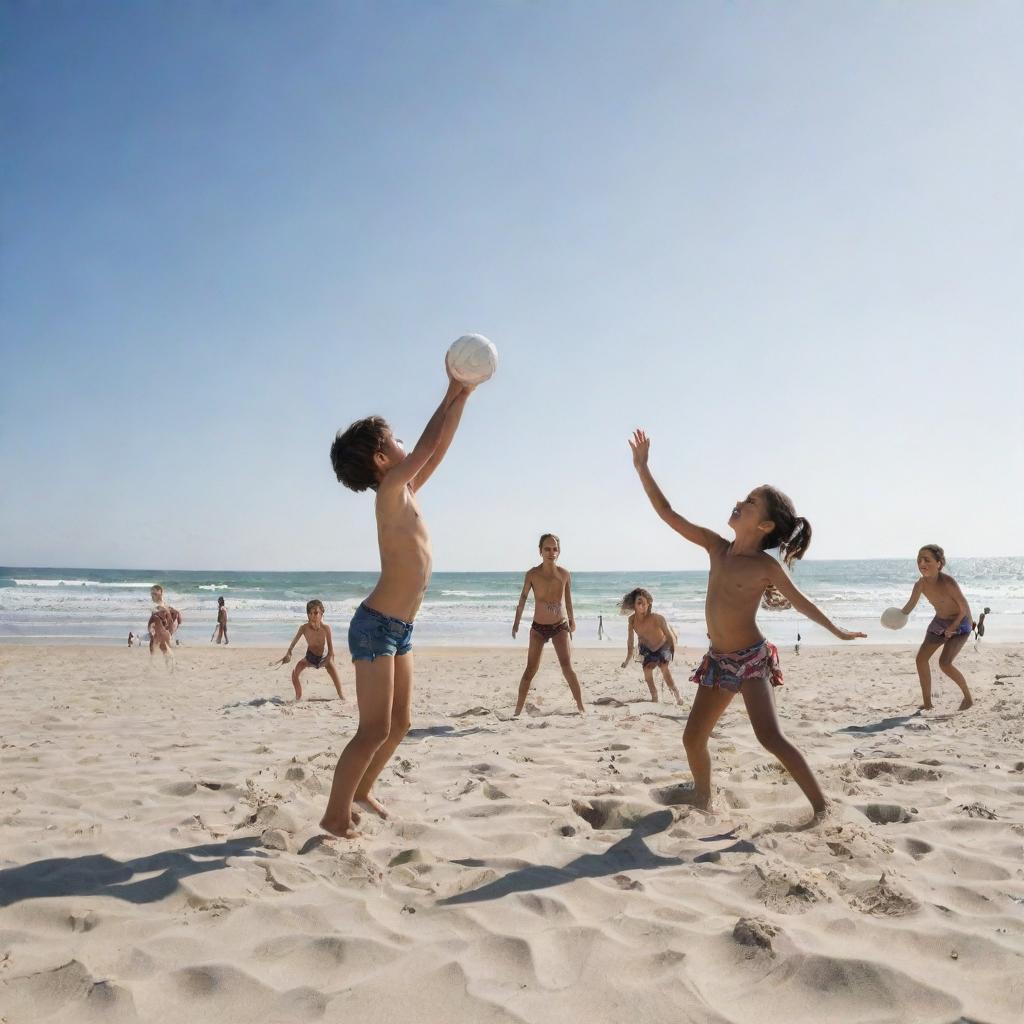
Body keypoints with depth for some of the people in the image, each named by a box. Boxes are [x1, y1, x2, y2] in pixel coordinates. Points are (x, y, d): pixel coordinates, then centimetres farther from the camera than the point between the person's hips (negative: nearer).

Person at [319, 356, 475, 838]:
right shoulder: (391, 491, -13)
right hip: (375, 627, -9)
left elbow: (439, 446, 13)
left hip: (399, 629, 9)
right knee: (374, 731, -6)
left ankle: (361, 792, 32)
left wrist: (462, 395, 9)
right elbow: (429, 444, -11)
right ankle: (336, 815, 5)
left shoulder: (408, 492, 10)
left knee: (399, 724, 16)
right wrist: (452, 394, -3)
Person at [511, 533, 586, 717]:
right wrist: (517, 622, 6)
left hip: (560, 627, 0)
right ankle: (518, 711, 9)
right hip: (538, 628, 0)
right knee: (530, 670, 1)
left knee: (567, 668, -9)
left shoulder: (564, 574, -4)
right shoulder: (532, 574, -7)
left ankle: (581, 708, 1)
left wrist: (571, 619, 21)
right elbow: (523, 598, 3)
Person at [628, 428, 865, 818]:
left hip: (752, 658, -6)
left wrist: (837, 631, 11)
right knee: (693, 738, 9)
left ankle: (822, 808, -8)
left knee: (770, 737, -18)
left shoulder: (766, 565, -13)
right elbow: (669, 515, 1)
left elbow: (800, 602, 2)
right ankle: (703, 803, 29)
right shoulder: (717, 547, 1)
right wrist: (643, 469, -2)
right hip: (718, 660, 6)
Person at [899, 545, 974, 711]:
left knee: (944, 663, -19)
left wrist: (953, 627, -18)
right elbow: (910, 606, -5)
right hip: (939, 622, 7)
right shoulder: (921, 584, -13)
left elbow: (965, 608, -21)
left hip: (960, 623, -7)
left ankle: (968, 697, 6)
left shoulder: (948, 582, -32)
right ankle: (927, 703, 14)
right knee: (921, 658, 2)